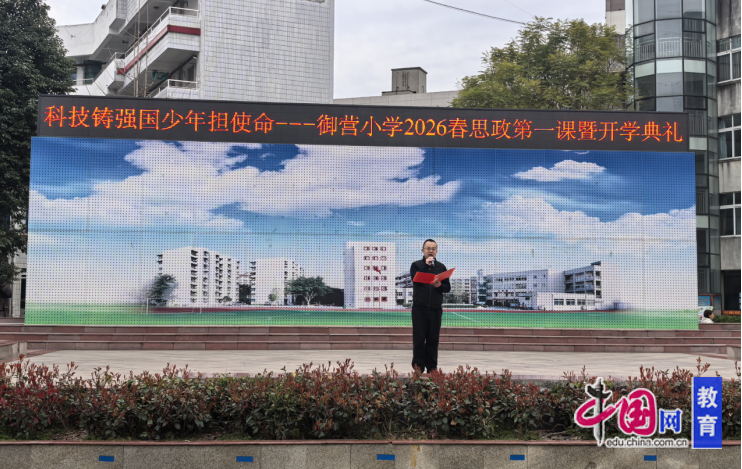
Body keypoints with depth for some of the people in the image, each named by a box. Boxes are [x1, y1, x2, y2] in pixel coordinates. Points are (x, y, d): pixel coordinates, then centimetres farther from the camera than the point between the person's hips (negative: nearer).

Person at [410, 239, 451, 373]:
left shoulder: (441, 267, 12)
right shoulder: (416, 265, 5)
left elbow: (448, 288, 7)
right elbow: (416, 280, -14)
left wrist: (440, 286, -14)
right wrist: (426, 265, -13)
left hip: (436, 309, 2)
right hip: (419, 308, -2)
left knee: (433, 339, 4)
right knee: (419, 339, -2)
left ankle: (432, 368, 9)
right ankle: (418, 367, 4)